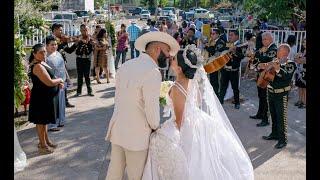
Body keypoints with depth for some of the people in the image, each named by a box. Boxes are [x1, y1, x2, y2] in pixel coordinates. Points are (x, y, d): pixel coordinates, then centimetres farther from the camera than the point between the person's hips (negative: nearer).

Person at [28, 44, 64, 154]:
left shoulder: (42, 63, 8)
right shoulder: (37, 66, -24)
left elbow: (49, 78, 20)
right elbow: (49, 82, -28)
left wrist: (57, 83, 3)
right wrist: (59, 80, -10)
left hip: (46, 97, 10)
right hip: (41, 98, -10)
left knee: (44, 120, 21)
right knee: (41, 121, 2)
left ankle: (46, 141, 36)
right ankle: (42, 146, 14)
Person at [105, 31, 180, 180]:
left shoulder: (126, 65, 6)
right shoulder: (152, 72, -18)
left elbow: (120, 97, 7)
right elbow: (151, 108, -19)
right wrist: (155, 127, -1)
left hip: (116, 129, 8)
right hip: (136, 135, -7)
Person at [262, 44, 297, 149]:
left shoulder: (290, 64, -10)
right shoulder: (275, 62, 6)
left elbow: (288, 76, -26)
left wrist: (278, 69, -39)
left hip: (281, 95, -6)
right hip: (271, 92, 6)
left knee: (281, 117, -1)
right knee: (273, 116, 19)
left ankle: (283, 140, 8)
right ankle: (274, 134, 35)